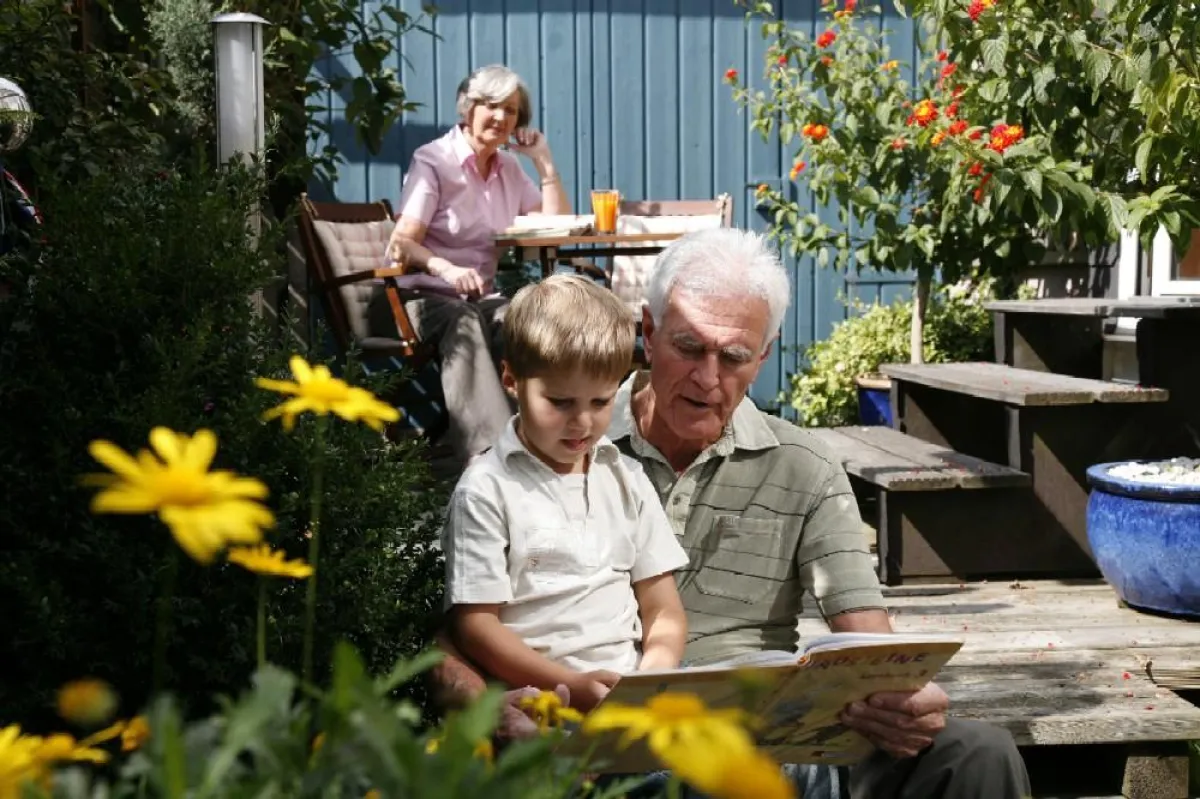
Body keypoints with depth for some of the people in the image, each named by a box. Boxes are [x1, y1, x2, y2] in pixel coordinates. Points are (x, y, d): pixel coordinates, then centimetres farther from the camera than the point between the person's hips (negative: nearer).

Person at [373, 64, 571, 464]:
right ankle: (490, 451, -56)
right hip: (420, 296, -5)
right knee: (462, 322, -39)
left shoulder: (508, 168, 15)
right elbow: (401, 245, -15)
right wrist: (447, 269, -37)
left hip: (478, 298, 5)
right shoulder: (433, 161, -4)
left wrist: (543, 159, 6)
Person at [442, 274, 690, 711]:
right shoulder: (486, 490, 0)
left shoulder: (628, 481, 15)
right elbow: (475, 624, -4)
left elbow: (664, 613, 15)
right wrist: (572, 685, -14)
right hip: (534, 699, -4)